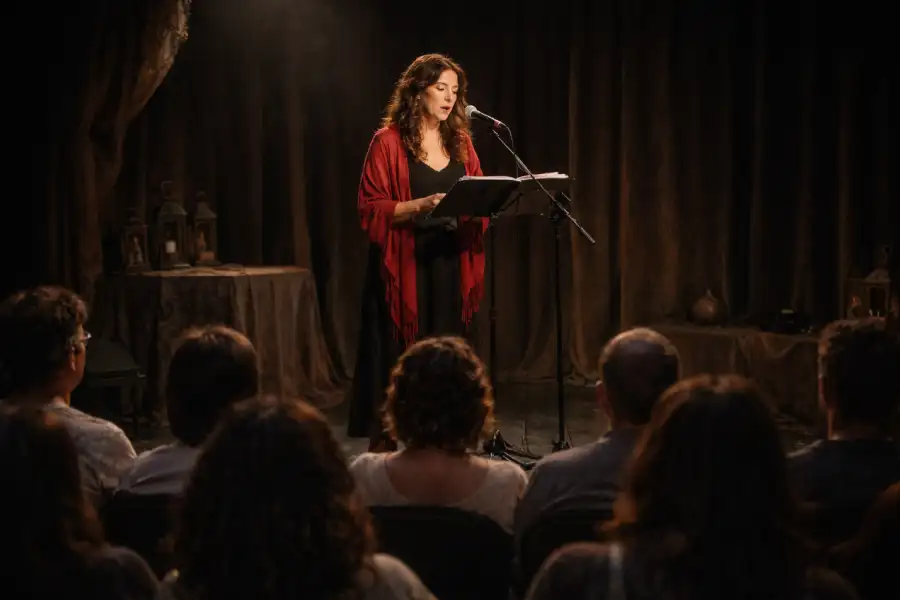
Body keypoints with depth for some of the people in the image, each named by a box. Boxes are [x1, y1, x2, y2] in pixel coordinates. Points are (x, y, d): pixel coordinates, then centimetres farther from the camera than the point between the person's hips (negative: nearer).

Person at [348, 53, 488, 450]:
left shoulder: (461, 142, 12)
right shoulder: (388, 142, -5)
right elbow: (372, 208, -9)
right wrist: (422, 205, -22)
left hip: (450, 266, 5)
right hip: (405, 267, -5)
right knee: (400, 361, -5)